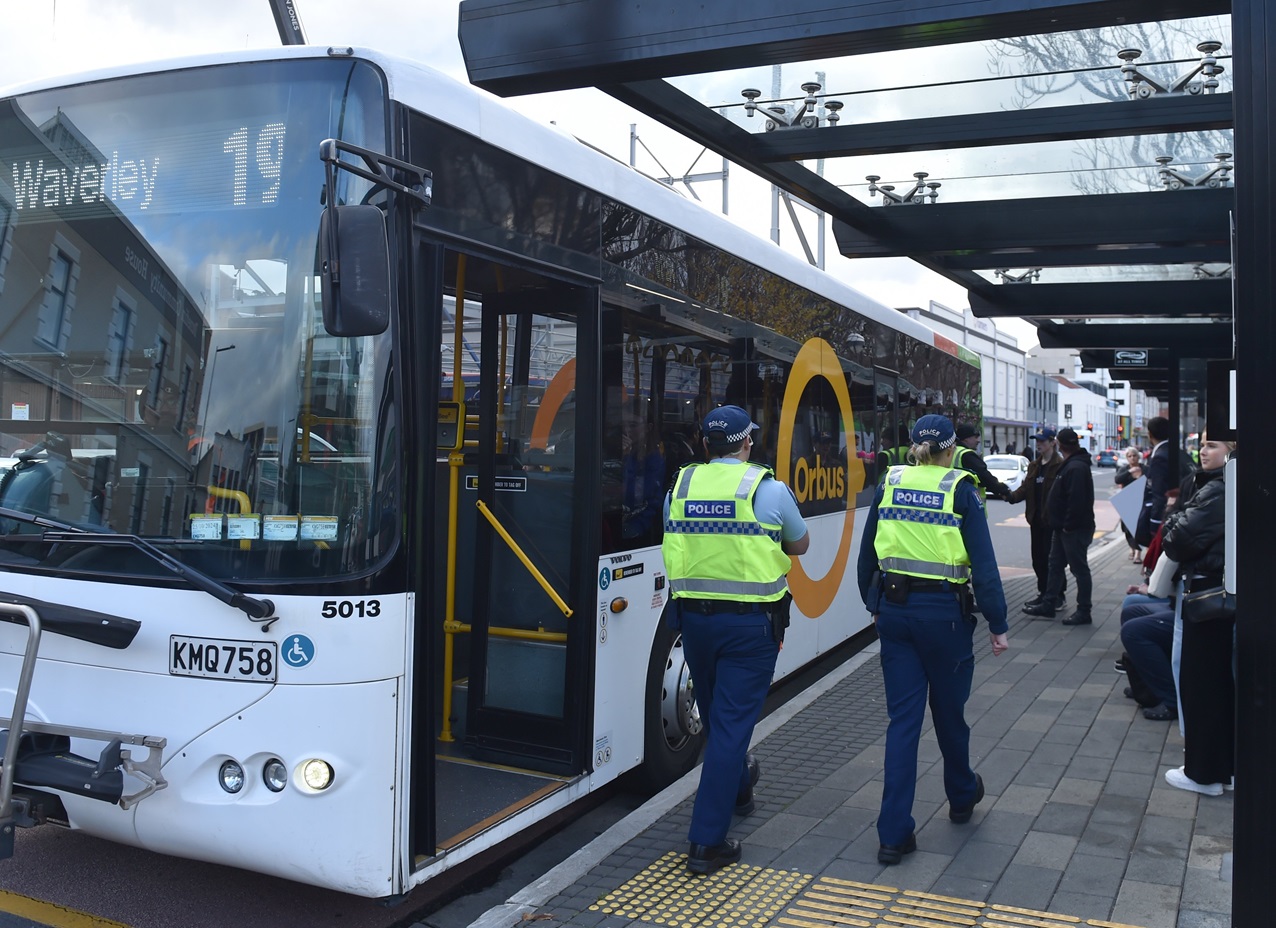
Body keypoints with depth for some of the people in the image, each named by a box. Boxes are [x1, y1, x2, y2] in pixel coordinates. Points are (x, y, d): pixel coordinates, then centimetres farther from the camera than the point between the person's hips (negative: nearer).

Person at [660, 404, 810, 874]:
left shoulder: (680, 485, 2)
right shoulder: (768, 489, -7)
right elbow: (799, 545, 9)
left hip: (693, 616, 4)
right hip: (750, 620, -4)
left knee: (716, 716, 23)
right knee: (732, 723, -1)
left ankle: (737, 785, 48)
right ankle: (707, 842, 0)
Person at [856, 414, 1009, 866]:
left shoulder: (889, 485, 4)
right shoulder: (960, 489, -5)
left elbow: (867, 555, 10)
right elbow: (984, 564, -8)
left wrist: (874, 604, 22)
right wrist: (998, 625, -1)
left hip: (894, 609, 3)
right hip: (944, 612, -2)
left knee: (903, 718, 6)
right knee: (949, 711, 17)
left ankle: (894, 833, 3)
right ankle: (962, 796, 42)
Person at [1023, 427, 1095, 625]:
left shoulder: (1076, 467, -20)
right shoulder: (1070, 465, 14)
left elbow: (1077, 501, -27)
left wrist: (1068, 525, -22)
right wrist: (1061, 524, 17)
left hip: (1075, 529, -11)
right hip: (1063, 527, 11)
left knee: (1079, 568, -3)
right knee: (1055, 566, 16)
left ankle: (1084, 612, 4)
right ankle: (1049, 604, 24)